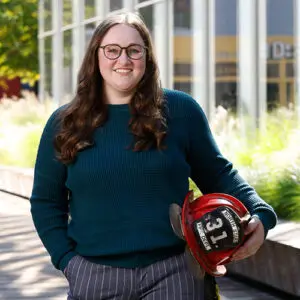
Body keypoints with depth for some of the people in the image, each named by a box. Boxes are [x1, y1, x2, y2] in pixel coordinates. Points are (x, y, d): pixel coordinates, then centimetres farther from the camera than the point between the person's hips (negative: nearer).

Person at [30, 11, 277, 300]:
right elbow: (46, 201, 10)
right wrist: (66, 259, -1)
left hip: (172, 274, -1)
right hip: (94, 275, 1)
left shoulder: (180, 110, 2)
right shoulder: (64, 124, 5)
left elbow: (218, 175, 8)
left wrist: (259, 215, -7)